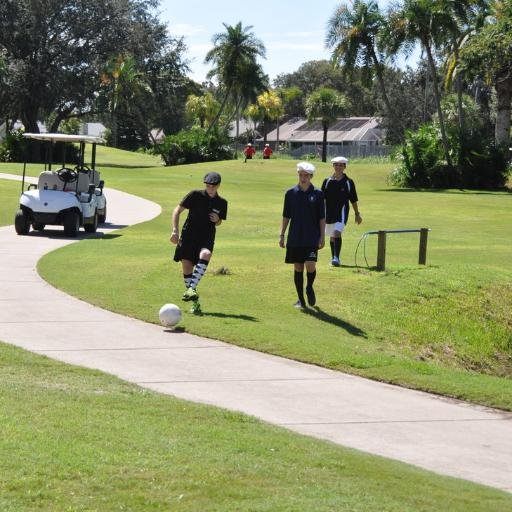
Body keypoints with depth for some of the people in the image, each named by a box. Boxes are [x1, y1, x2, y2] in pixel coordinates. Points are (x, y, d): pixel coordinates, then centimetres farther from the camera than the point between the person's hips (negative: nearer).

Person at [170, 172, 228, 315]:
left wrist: (217, 220, -2)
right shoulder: (195, 195, -5)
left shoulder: (221, 203, 6)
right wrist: (175, 231, -10)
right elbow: (177, 210, -2)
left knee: (205, 255, -32)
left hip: (207, 238, 1)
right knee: (187, 268, -4)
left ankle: (191, 289, -39)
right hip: (189, 235, -1)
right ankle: (194, 302, 10)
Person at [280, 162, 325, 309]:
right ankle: (300, 299, 15)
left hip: (312, 238, -2)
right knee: (298, 267, 5)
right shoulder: (291, 193, 4)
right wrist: (282, 235, 6)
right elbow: (286, 216, 10)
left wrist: (322, 237, -1)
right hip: (295, 238, 2)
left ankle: (309, 288, 16)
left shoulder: (318, 194, 0)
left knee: (310, 265, -14)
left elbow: (322, 218, 3)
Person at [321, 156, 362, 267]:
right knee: (332, 236, 13)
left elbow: (353, 200, 8)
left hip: (342, 212, -3)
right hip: (329, 212, 3)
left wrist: (357, 214, 11)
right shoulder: (327, 181, 3)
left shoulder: (349, 182, 1)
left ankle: (336, 258, -22)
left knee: (337, 233, -20)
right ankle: (334, 257, 28)